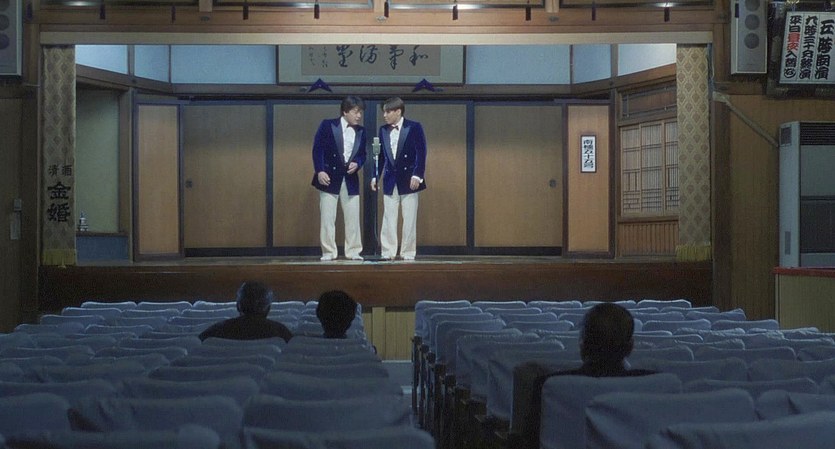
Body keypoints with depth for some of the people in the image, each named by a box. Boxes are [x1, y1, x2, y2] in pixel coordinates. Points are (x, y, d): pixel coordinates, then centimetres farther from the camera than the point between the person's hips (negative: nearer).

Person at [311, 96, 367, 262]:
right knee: (327, 218, -2)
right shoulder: (327, 125, -4)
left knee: (353, 217, 2)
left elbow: (362, 154, 14)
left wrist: (357, 164, -8)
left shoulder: (360, 131, 7)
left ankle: (353, 251, 8)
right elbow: (317, 149, -6)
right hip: (329, 177, -3)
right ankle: (328, 252, 4)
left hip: (350, 179, 3)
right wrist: (320, 171, -15)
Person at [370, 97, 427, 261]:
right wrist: (375, 176, 7)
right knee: (388, 219, 2)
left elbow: (421, 153, -8)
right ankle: (388, 252, 6)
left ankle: (408, 253, 7)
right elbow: (381, 155, 13)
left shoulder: (414, 127, -5)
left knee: (409, 219, 1)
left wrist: (417, 175, -15)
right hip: (390, 180, 4)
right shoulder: (383, 130, 9)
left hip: (408, 180, -4)